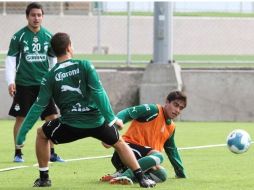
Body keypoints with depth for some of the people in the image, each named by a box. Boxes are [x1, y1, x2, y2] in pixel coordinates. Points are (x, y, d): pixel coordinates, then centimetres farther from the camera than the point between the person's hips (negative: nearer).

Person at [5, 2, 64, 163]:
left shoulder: (48, 36, 4)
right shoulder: (19, 36, -5)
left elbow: (53, 59, 14)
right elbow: (11, 59, -3)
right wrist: (11, 81, -12)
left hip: (44, 83, 3)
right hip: (23, 84, -3)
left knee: (52, 117, -2)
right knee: (21, 118, 0)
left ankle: (51, 153, 9)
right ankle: (18, 153, 12)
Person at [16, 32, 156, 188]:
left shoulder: (50, 77, 1)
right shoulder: (84, 66, -1)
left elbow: (39, 106, 1)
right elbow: (99, 93, -10)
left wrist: (22, 134, 5)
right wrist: (112, 118, -9)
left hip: (71, 125, -1)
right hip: (97, 122, 1)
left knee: (41, 134, 26)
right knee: (119, 143, 26)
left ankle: (44, 178, 22)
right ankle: (142, 179, 20)